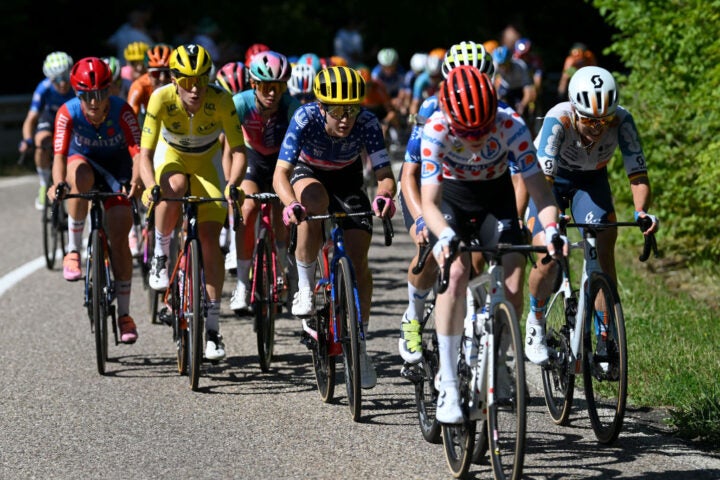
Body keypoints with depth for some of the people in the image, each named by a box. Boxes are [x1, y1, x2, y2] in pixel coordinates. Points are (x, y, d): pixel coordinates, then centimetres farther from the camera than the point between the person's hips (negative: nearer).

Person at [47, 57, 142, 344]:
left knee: (119, 236, -10)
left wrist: (136, 180, -58)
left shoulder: (122, 111, -30)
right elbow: (60, 155, -36)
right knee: (81, 179, -39)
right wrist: (58, 185, -56)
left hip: (115, 166, 0)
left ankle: (124, 313, 1)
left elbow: (137, 151, -38)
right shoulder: (68, 113, -28)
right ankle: (73, 251, -24)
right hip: (82, 160, 0)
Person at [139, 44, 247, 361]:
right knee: (174, 187, -38)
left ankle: (212, 327, -6)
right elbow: (145, 152, -30)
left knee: (210, 239, -12)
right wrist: (151, 187, -49)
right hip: (171, 157, -1)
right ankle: (160, 255, -12)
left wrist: (233, 185, -46)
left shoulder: (221, 101, -28)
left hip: (206, 164, 1)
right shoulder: (162, 99, -29)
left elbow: (238, 149, -27)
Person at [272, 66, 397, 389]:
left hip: (347, 180, 1)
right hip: (309, 175, -1)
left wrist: (385, 195, -58)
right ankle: (305, 288, -20)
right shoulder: (305, 119, -33)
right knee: (314, 202, -38)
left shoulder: (367, 123, -30)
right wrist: (291, 204, -58)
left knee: (358, 259, -11)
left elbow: (384, 173, -34)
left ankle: (359, 346, 4)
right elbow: (281, 173, -38)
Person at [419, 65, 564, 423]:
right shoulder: (436, 130, -32)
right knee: (456, 274, -27)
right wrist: (445, 236, -56)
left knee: (512, 287, -14)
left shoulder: (512, 128, -30)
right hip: (451, 196, -2)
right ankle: (448, 385, -23)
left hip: (496, 196, 2)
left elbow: (540, 191, -28)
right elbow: (429, 201, -36)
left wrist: (550, 229, -47)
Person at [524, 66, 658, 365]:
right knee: (548, 259, -16)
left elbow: (638, 173, -30)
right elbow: (543, 178, -42)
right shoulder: (558, 120, -36)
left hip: (591, 180, 2)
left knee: (603, 253, -16)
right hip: (552, 180, -2)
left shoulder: (621, 121, -29)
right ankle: (536, 323, 12)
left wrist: (641, 211, -49)